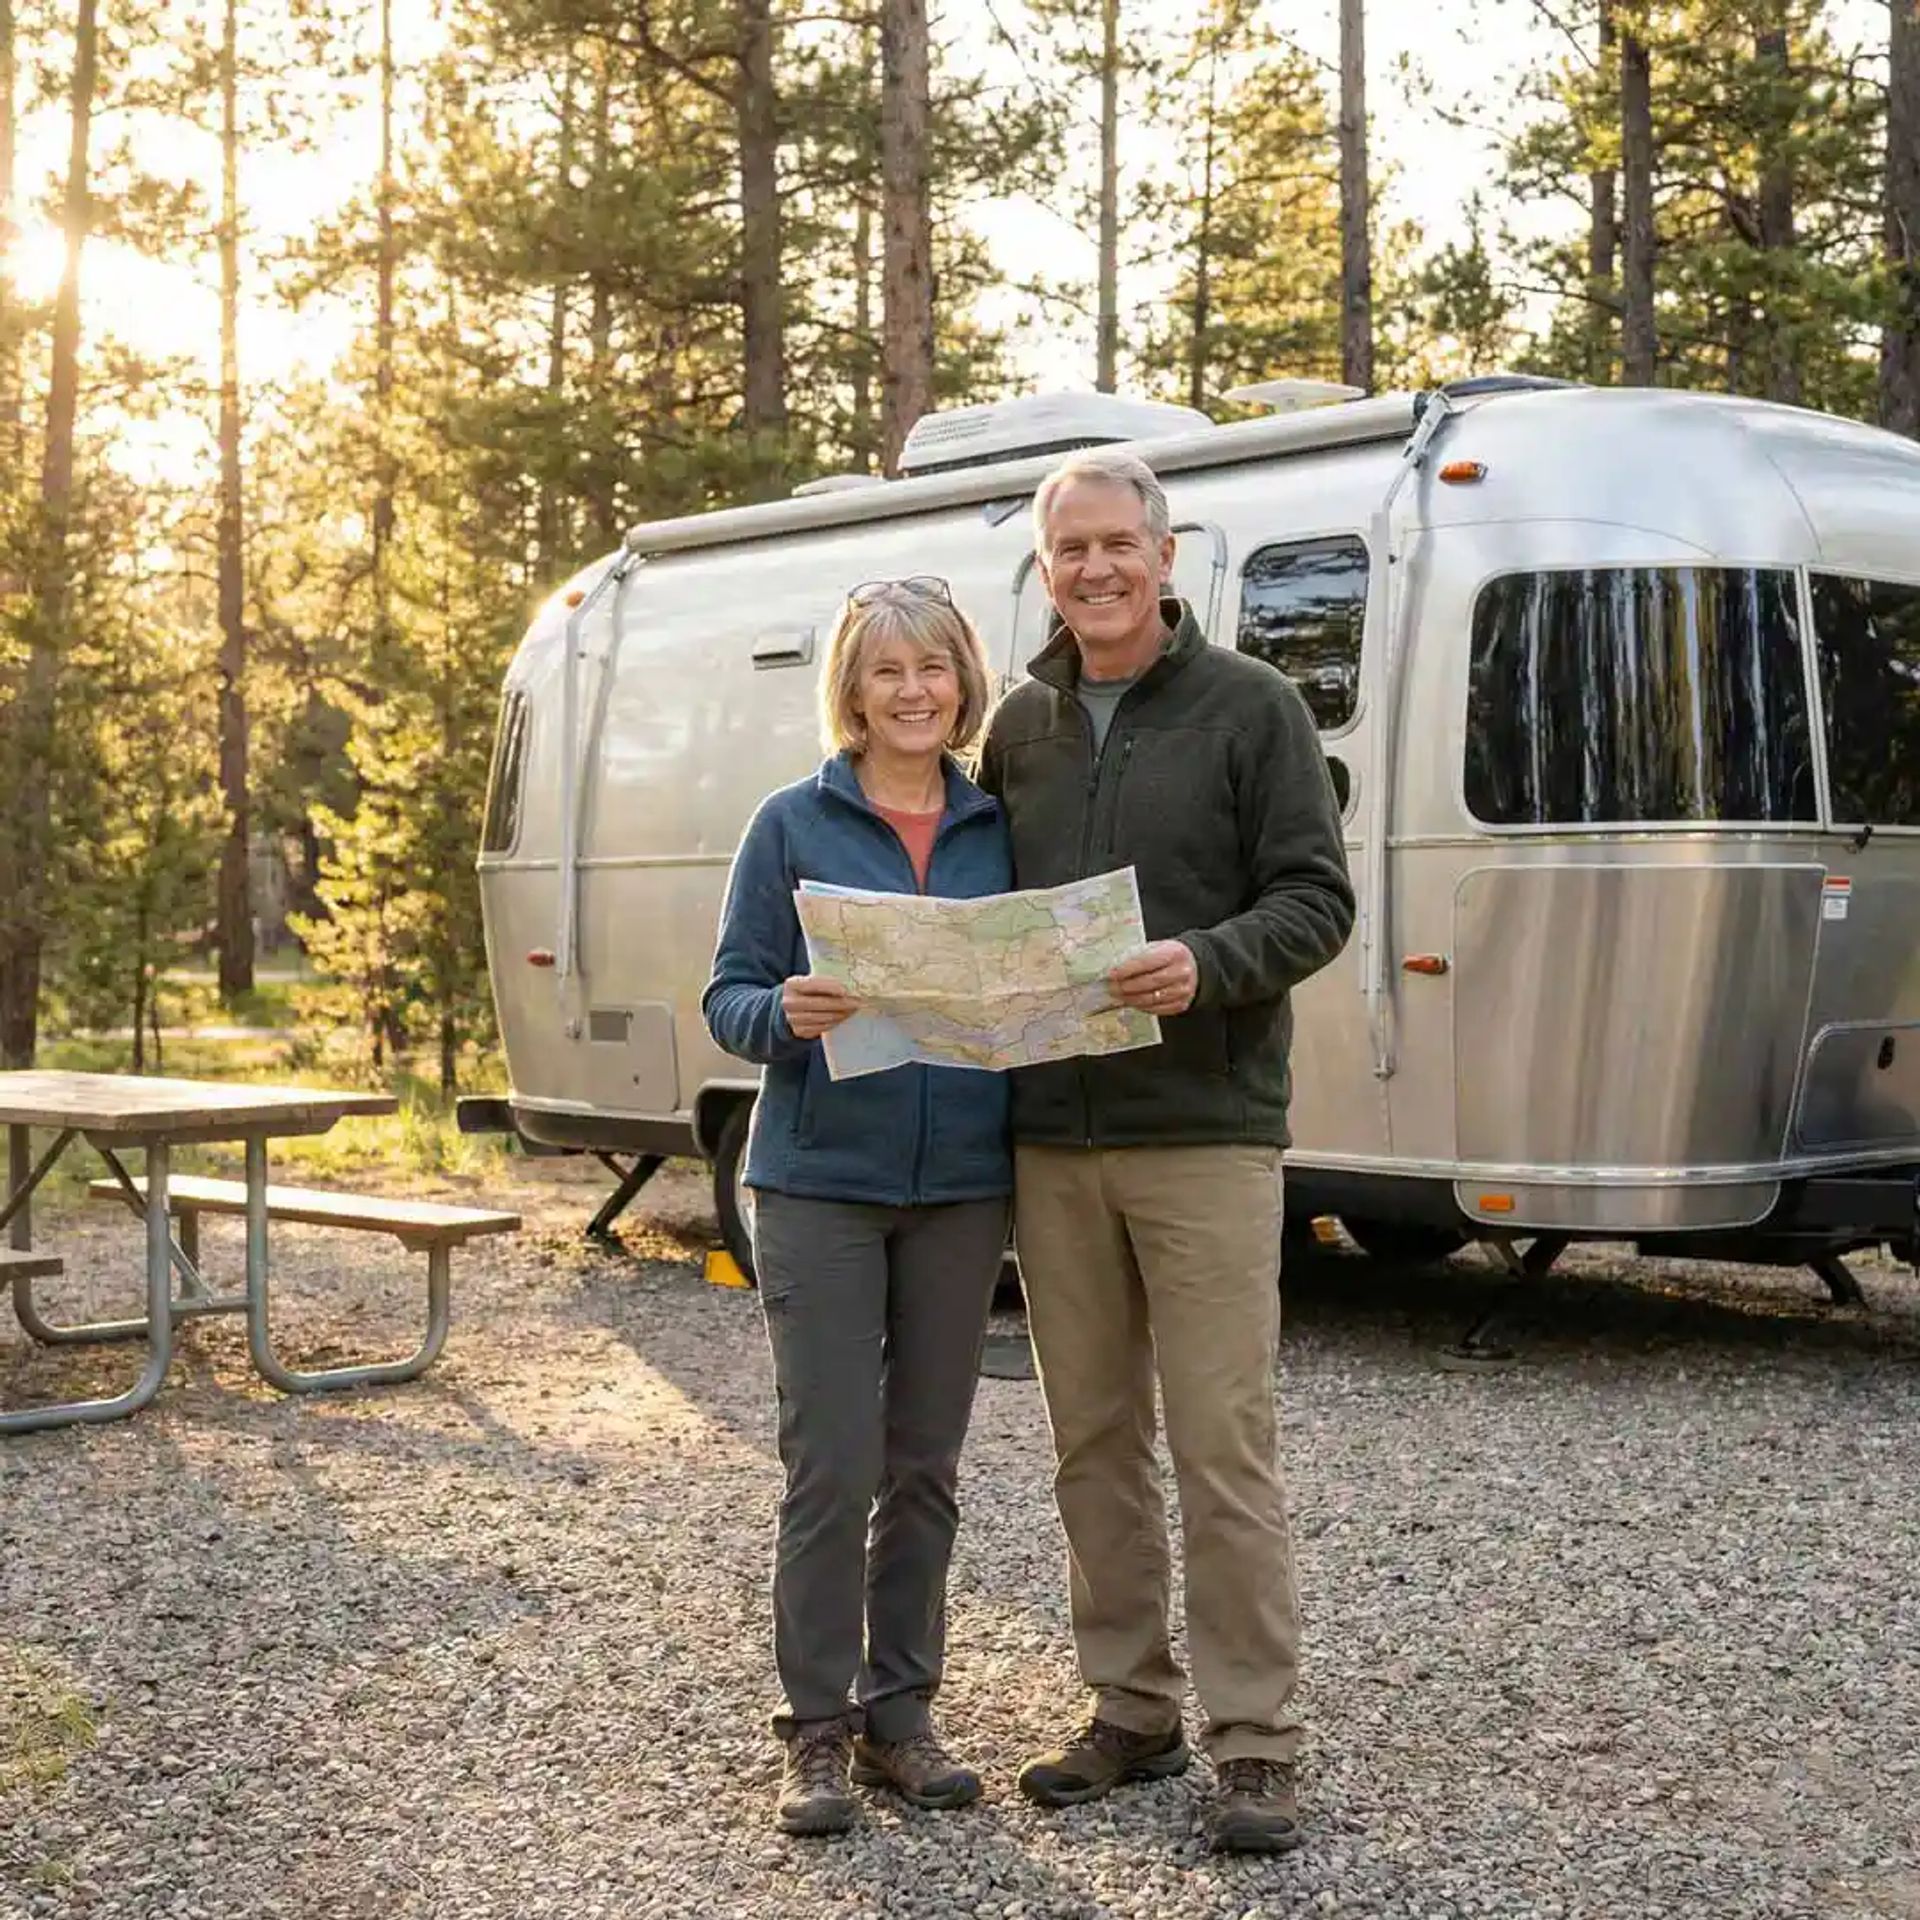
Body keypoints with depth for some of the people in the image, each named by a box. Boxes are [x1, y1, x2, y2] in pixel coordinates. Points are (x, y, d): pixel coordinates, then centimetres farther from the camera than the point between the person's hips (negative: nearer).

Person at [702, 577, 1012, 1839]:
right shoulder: (794, 825, 0)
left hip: (962, 1187, 3)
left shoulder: (1002, 828, 7)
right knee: (835, 1464, -3)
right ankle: (818, 1729, 10)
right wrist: (788, 1014, -22)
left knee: (924, 1462, 9)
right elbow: (730, 998, -1)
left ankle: (900, 1710, 22)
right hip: (821, 1182, -3)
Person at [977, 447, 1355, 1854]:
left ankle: (1255, 1743, 6)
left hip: (1205, 1134, -5)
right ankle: (1133, 1712, 23)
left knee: (1223, 1447, -4)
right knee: (1095, 1443, 11)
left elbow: (1317, 902, -5)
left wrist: (1207, 964, -23)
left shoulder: (1250, 707, -1)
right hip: (1053, 1142, 5)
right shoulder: (1021, 726, 13)